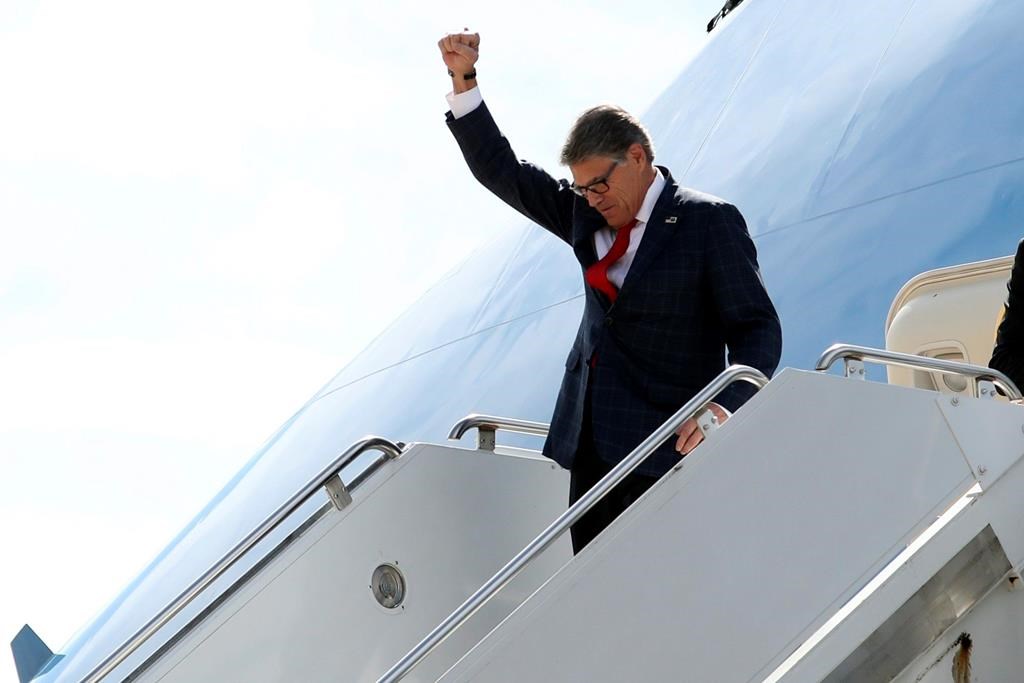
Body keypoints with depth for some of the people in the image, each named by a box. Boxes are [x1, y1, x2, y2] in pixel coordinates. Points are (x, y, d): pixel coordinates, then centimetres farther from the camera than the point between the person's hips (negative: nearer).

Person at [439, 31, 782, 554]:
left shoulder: (708, 222, -7)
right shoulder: (585, 215, 10)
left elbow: (757, 329, -9)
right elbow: (502, 173, 15)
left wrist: (726, 406, -27)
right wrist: (463, 80, 5)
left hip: (665, 448, -6)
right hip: (592, 443, 6)